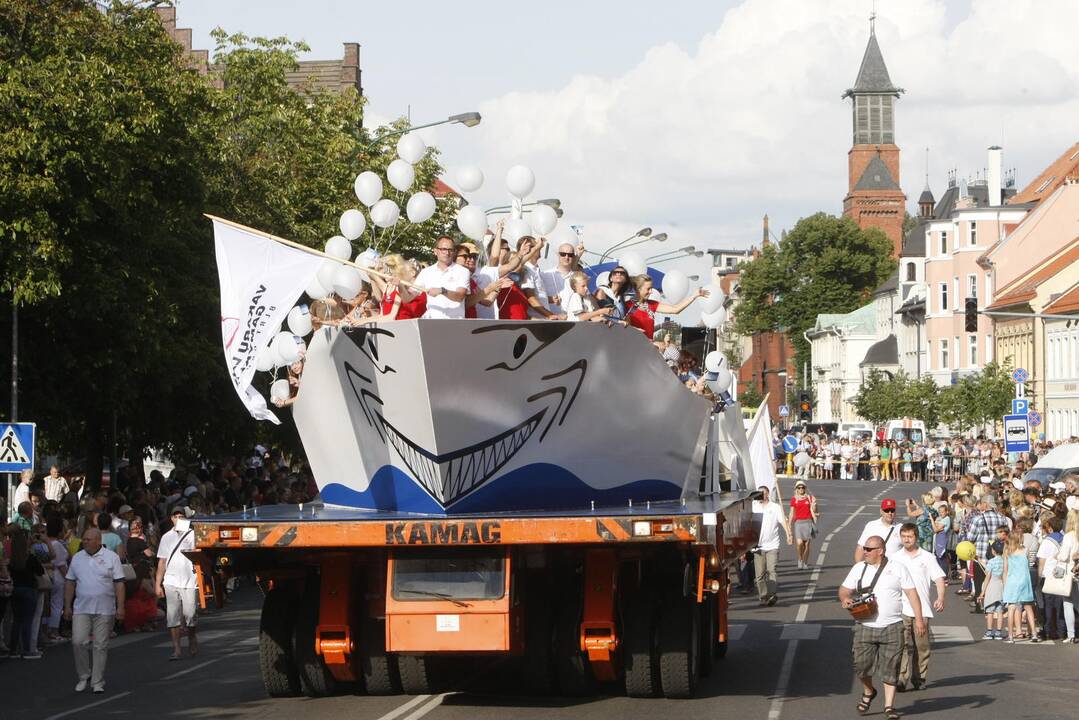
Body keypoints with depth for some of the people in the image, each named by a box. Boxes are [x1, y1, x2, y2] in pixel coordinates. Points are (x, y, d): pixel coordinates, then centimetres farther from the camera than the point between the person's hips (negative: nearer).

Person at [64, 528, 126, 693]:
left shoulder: (111, 557, 1)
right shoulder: (77, 558, 10)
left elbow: (119, 583, -2)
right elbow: (70, 583, 14)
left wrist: (120, 607, -8)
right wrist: (67, 606, 9)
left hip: (105, 610, -2)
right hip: (81, 609, 2)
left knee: (101, 646, 0)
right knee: (78, 641, -8)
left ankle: (98, 682, 7)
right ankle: (83, 677, 8)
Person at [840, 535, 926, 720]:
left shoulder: (898, 568, 2)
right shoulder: (859, 568, 9)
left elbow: (912, 593, 1)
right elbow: (845, 589, 13)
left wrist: (919, 619, -7)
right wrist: (845, 598, -11)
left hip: (892, 628, -2)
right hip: (865, 627, 2)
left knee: (890, 669, -1)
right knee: (861, 665, -3)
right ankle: (868, 691, 27)